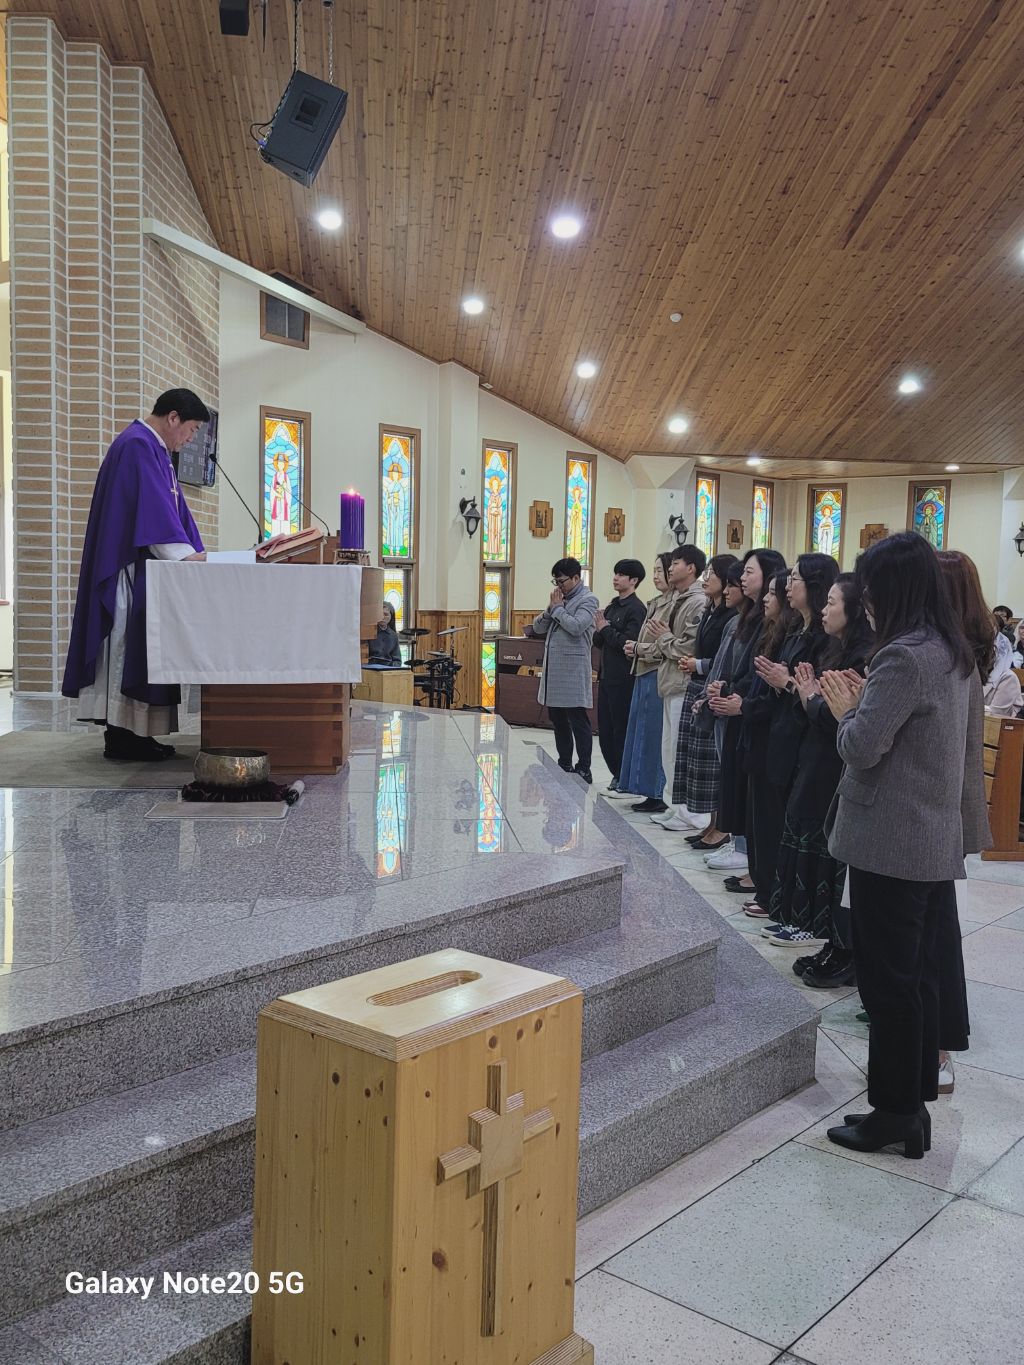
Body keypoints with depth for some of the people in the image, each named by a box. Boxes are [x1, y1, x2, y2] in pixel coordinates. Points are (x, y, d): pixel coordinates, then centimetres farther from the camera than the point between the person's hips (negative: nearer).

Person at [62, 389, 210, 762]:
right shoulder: (137, 445, -14)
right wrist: (183, 553, -27)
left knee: (138, 648, 9)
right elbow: (151, 506, -24)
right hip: (128, 568, -10)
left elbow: (172, 507, 18)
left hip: (146, 570, 10)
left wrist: (194, 552, 9)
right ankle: (120, 739, -3)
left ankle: (130, 732, 13)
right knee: (127, 646, -7)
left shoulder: (154, 448, 19)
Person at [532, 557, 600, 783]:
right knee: (558, 720, 14)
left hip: (573, 671, -8)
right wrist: (550, 609, -3)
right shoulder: (560, 598, 15)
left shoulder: (588, 600, -7)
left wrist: (558, 608, -9)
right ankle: (564, 765, 24)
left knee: (578, 722, -4)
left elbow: (576, 627, -23)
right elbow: (537, 628, 14)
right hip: (553, 670, 8)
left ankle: (583, 770, 0)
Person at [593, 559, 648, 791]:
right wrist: (600, 630, -5)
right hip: (607, 676, 8)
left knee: (622, 730, -1)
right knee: (605, 729, 11)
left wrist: (606, 629, -10)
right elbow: (598, 641, 15)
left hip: (623, 679, -8)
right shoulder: (612, 606, 14)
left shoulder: (635, 609, -11)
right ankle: (617, 774, 22)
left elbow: (628, 642, -20)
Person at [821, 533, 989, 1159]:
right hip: (940, 841, 9)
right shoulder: (957, 654, 10)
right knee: (919, 976, 15)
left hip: (892, 845, -9)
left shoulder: (904, 657, -19)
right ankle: (915, 1104, 25)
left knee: (889, 980, 2)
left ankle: (894, 1112, 13)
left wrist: (848, 709, -3)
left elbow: (862, 748, -21)